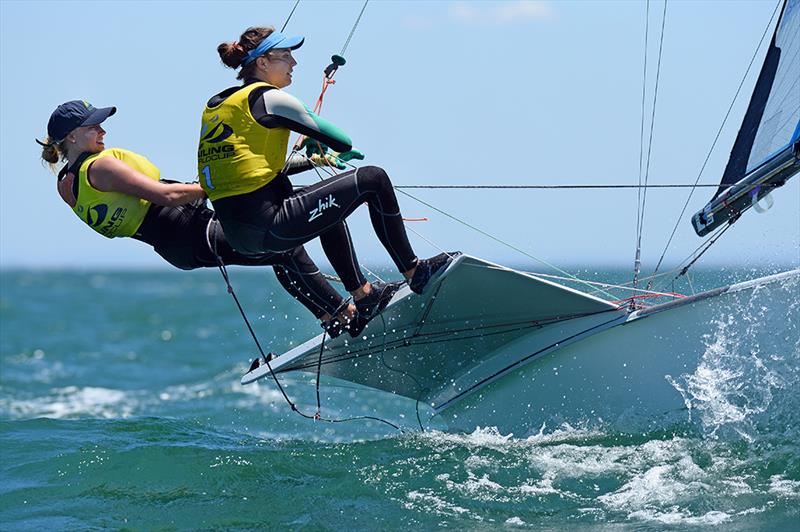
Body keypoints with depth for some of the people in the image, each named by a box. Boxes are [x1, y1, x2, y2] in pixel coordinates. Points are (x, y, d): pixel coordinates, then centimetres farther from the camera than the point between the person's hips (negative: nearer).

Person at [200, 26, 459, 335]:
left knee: (329, 205, 36)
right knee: (374, 180, 1)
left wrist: (316, 160, 38)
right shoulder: (267, 98, -9)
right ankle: (415, 273, 12)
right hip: (268, 227, -9)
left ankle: (362, 298, 38)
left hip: (236, 233, 9)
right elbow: (341, 142, -6)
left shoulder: (216, 105, 17)